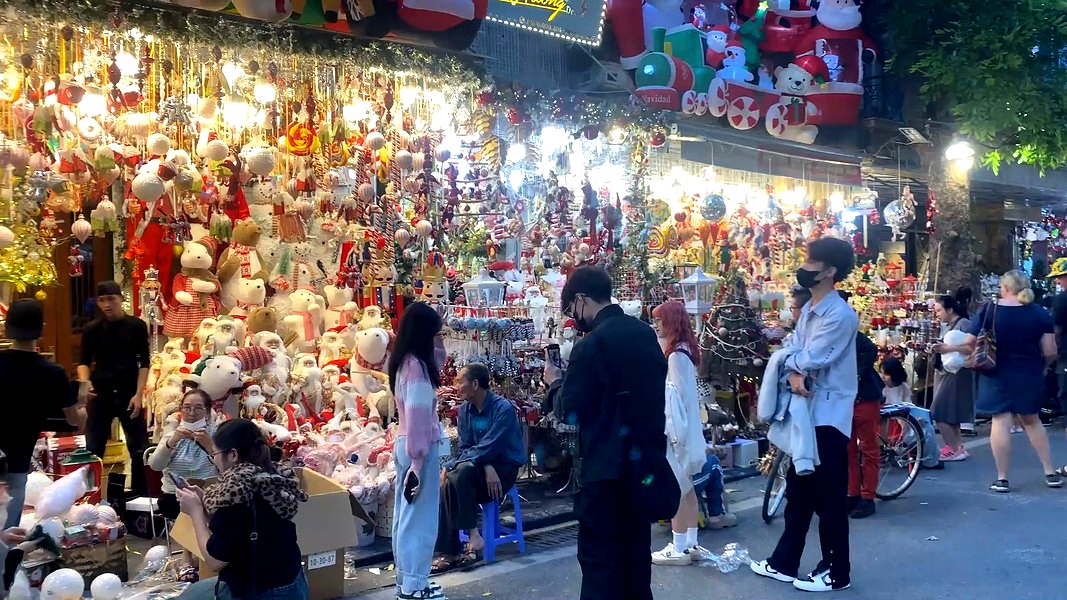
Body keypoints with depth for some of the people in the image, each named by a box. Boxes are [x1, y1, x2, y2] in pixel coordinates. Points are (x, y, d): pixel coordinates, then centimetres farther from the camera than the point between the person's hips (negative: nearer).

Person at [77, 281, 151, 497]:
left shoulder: (137, 326, -1)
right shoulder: (92, 329, 2)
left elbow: (144, 363, -1)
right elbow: (84, 361, 5)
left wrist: (138, 394, -10)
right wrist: (84, 382, -16)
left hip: (129, 394, -1)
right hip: (101, 394, 1)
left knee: (139, 448, 3)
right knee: (93, 448, 3)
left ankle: (140, 495, 14)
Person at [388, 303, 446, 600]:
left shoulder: (404, 362, 8)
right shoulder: (416, 365, -18)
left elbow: (436, 362, 29)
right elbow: (417, 416, -21)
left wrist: (437, 347, 12)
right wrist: (418, 461, -20)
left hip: (404, 444, 9)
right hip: (420, 448, -9)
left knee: (406, 514, 15)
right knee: (419, 518, 0)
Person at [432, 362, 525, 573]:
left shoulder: (503, 408, -16)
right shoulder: (465, 410, 5)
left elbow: (489, 448, -23)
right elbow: (465, 448, 2)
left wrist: (450, 465, -24)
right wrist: (487, 467, -18)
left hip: (504, 469, -6)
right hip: (480, 468, 6)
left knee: (463, 471, -33)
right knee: (447, 485, -25)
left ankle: (473, 533, -24)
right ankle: (449, 552, -22)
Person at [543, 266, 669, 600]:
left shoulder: (592, 344, -17)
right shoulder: (645, 333, 6)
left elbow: (571, 412, -13)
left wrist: (555, 382, 3)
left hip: (607, 465, -8)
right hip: (646, 459, 8)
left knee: (600, 555, 1)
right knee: (635, 548, 18)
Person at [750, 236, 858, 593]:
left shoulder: (840, 315, -17)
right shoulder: (808, 309, 12)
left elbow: (811, 359, -24)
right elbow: (796, 353, 4)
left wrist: (791, 361, -4)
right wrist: (794, 373, -16)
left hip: (829, 417, -9)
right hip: (805, 412, 9)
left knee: (828, 499, 2)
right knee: (797, 494, 16)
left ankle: (836, 572, 17)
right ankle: (784, 563, 27)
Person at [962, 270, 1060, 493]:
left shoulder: (988, 310, -8)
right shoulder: (1041, 313, -3)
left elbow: (969, 344, -9)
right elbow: (1050, 352, -5)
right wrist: (1039, 366, 15)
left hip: (997, 376, -2)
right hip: (1029, 375, 2)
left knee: (1001, 422, 1)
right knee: (1032, 421, 18)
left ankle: (1002, 479, 4)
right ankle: (1051, 473, 23)